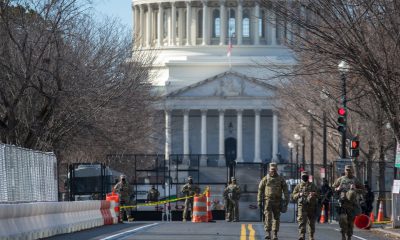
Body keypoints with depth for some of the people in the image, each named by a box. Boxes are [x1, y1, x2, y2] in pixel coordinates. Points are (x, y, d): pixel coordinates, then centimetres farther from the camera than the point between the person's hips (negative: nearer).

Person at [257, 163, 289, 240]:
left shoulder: (281, 179, 3)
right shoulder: (265, 179, 2)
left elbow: (285, 190, 2)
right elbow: (260, 190, 3)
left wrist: (286, 201, -7)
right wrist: (259, 201, -2)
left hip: (277, 201, 1)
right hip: (268, 201, -1)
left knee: (276, 218, 5)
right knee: (268, 216, -14)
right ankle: (268, 233, -18)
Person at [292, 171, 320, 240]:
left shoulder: (312, 186, 11)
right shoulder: (298, 186, 10)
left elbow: (318, 194, 9)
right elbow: (293, 196, 8)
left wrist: (313, 194, -13)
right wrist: (299, 194, -11)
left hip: (311, 206, 2)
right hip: (302, 206, -2)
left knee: (311, 222, 9)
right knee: (302, 221, -16)